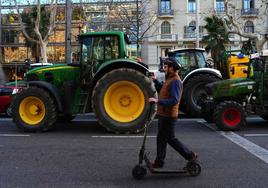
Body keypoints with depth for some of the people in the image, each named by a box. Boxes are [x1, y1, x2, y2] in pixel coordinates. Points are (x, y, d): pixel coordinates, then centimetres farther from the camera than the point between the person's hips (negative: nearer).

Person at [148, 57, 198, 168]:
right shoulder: (170, 79, 14)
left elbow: (174, 100, -28)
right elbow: (162, 89, 24)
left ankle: (190, 156, 13)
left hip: (168, 115, -10)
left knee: (170, 139, 0)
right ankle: (159, 161, 22)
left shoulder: (175, 81, -19)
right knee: (161, 138, 14)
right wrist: (155, 81, 10)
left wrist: (157, 101, -31)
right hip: (164, 114, 10)